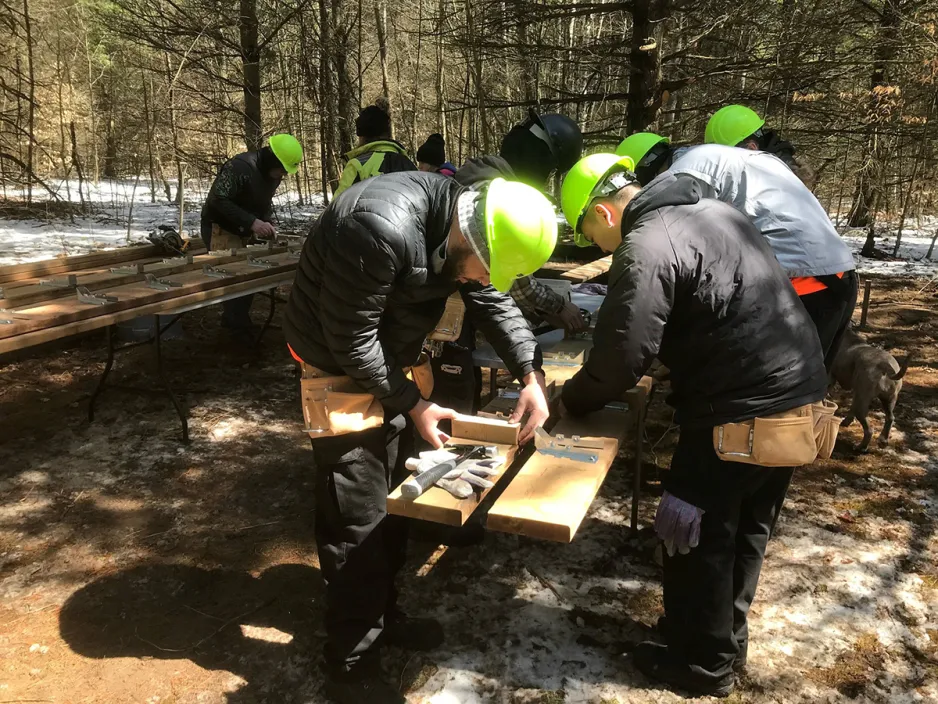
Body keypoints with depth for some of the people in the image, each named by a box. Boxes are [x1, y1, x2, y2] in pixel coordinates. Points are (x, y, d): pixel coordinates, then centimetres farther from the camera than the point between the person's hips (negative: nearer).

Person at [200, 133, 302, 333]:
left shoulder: (273, 173, 0)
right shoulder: (240, 167, -27)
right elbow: (218, 200, -31)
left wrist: (268, 224, -4)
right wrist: (252, 222, -36)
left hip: (243, 233, 8)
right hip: (220, 229, -8)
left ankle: (231, 321, 23)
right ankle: (239, 328, 1)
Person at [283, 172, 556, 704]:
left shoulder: (466, 220, -9)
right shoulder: (381, 227, -35)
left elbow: (496, 303, 0)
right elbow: (349, 342, -27)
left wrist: (532, 375, -13)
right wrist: (414, 405, -18)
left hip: (388, 366, 8)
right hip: (340, 373, -8)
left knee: (391, 498, 18)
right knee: (357, 519, -2)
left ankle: (382, 615, 38)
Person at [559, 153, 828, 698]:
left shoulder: (645, 249, -16)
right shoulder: (712, 210, 14)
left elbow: (620, 357, -18)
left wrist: (571, 401, 0)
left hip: (742, 411, -10)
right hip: (797, 388, 10)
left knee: (697, 536, 8)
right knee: (747, 528, 22)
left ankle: (704, 664, 25)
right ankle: (726, 637, 40)